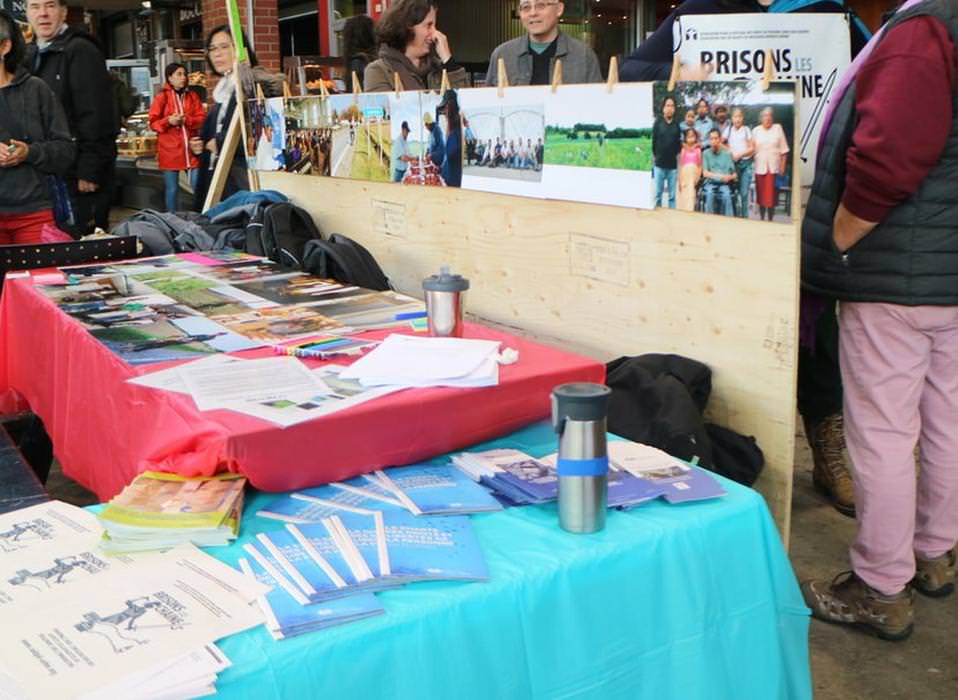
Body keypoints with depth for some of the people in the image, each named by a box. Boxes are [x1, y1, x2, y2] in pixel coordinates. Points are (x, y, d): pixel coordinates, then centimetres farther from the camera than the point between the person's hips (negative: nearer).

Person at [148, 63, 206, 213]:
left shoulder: (193, 96, 10)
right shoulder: (162, 97, 1)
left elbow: (202, 118, 4)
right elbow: (153, 123, 0)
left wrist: (187, 120, -13)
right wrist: (168, 121, -17)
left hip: (191, 149, 2)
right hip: (170, 150, -2)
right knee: (172, 189, 2)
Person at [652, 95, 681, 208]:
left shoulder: (677, 123, 5)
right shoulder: (658, 122, 1)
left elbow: (679, 142, 10)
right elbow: (653, 140, 2)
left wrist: (676, 155, 4)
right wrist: (654, 156, 2)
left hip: (673, 164, 1)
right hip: (659, 163, -1)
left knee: (672, 195, 5)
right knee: (657, 194, 3)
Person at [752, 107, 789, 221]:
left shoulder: (778, 128, 3)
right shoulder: (756, 130, 7)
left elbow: (783, 149, 3)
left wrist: (782, 166, -2)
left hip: (773, 167, -1)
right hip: (760, 167, 1)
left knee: (772, 194, -4)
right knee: (761, 194, 5)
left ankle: (770, 220, 5)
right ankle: (761, 219, 17)